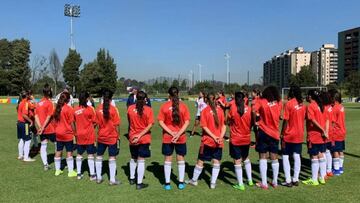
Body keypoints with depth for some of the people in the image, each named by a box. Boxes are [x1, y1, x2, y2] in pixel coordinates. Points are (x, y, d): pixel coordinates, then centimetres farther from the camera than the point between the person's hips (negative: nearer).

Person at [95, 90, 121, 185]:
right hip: (112, 137, -3)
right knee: (112, 158, 3)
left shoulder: (98, 108, -3)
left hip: (101, 136, 4)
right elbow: (116, 125, -11)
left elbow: (97, 123, 3)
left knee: (99, 156, 16)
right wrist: (118, 135, 1)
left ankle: (98, 177, 24)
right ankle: (112, 180, 6)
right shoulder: (113, 109, -14)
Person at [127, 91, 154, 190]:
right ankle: (139, 183, 6)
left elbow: (129, 122, 7)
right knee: (141, 160, 2)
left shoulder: (130, 108, -3)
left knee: (133, 158, 21)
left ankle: (132, 179, 33)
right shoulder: (148, 109, -11)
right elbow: (150, 125, -15)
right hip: (144, 138, -3)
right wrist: (140, 135, -14)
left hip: (132, 138, 3)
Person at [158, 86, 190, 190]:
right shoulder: (183, 106, -4)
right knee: (181, 159, 12)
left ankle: (167, 183, 14)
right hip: (181, 137, 1)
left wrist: (171, 133, -10)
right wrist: (179, 133, -10)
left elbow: (161, 122, -8)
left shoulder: (164, 106, -5)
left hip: (167, 137, 0)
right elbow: (187, 122, -7)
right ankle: (181, 183, 18)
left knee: (168, 159, 9)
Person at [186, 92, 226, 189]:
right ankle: (213, 183, 8)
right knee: (216, 161, 8)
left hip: (207, 140, -2)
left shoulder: (205, 111, -6)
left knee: (200, 160, 10)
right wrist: (220, 137, -8)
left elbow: (204, 126, -11)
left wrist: (214, 137, -12)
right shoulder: (220, 110, 1)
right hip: (219, 142, 2)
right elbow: (224, 125, -2)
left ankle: (194, 180, 24)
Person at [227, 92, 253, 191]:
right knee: (246, 158, 23)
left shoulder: (233, 108, -12)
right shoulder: (249, 109, -5)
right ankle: (250, 180, 30)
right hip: (246, 138, 4)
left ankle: (240, 184, 8)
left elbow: (228, 121, -4)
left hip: (235, 139, -3)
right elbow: (251, 123, 4)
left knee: (237, 161, 3)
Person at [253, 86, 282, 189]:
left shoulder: (262, 101, -7)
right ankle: (275, 182, 21)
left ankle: (264, 183, 4)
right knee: (274, 158, 13)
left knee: (263, 158, 3)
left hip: (263, 132, -3)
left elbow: (254, 111, -19)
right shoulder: (279, 103, 1)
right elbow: (279, 116, 4)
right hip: (275, 133, 3)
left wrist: (255, 122, -5)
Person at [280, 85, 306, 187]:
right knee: (297, 157, 10)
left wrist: (282, 134, -8)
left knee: (285, 156, 4)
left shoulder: (289, 103, -14)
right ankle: (295, 179, 15)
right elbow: (303, 119, 9)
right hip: (299, 135, 5)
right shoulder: (302, 104, 4)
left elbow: (285, 120, -13)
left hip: (289, 135, -5)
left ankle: (288, 180, 3)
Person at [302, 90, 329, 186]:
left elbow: (313, 120, -22)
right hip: (321, 136, 7)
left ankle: (314, 179, 7)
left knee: (314, 157, 0)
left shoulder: (310, 106, -13)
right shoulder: (321, 106, 10)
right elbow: (327, 120, 7)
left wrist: (323, 131, -16)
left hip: (313, 136, -7)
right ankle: (322, 177, 22)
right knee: (321, 155, 14)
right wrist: (325, 131, 0)